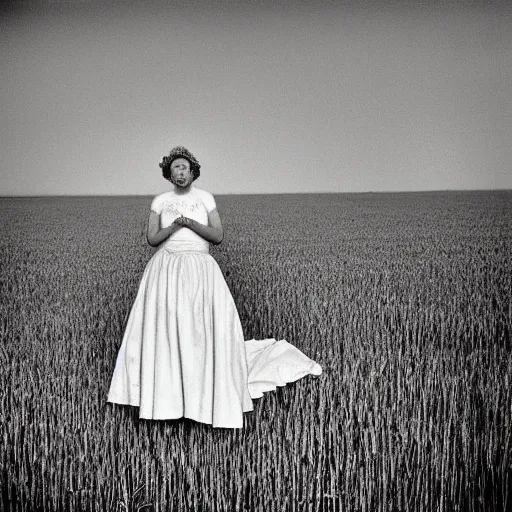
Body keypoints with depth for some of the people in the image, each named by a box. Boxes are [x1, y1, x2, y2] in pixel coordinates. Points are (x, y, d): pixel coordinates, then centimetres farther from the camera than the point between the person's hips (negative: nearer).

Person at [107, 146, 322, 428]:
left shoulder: (205, 198, 7)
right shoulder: (159, 201, 9)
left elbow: (218, 236, 0)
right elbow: (151, 239, 2)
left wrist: (191, 223, -13)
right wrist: (174, 226, -15)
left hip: (199, 270, -1)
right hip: (165, 270, 1)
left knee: (205, 328, -11)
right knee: (163, 329, -4)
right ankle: (164, 393, 8)